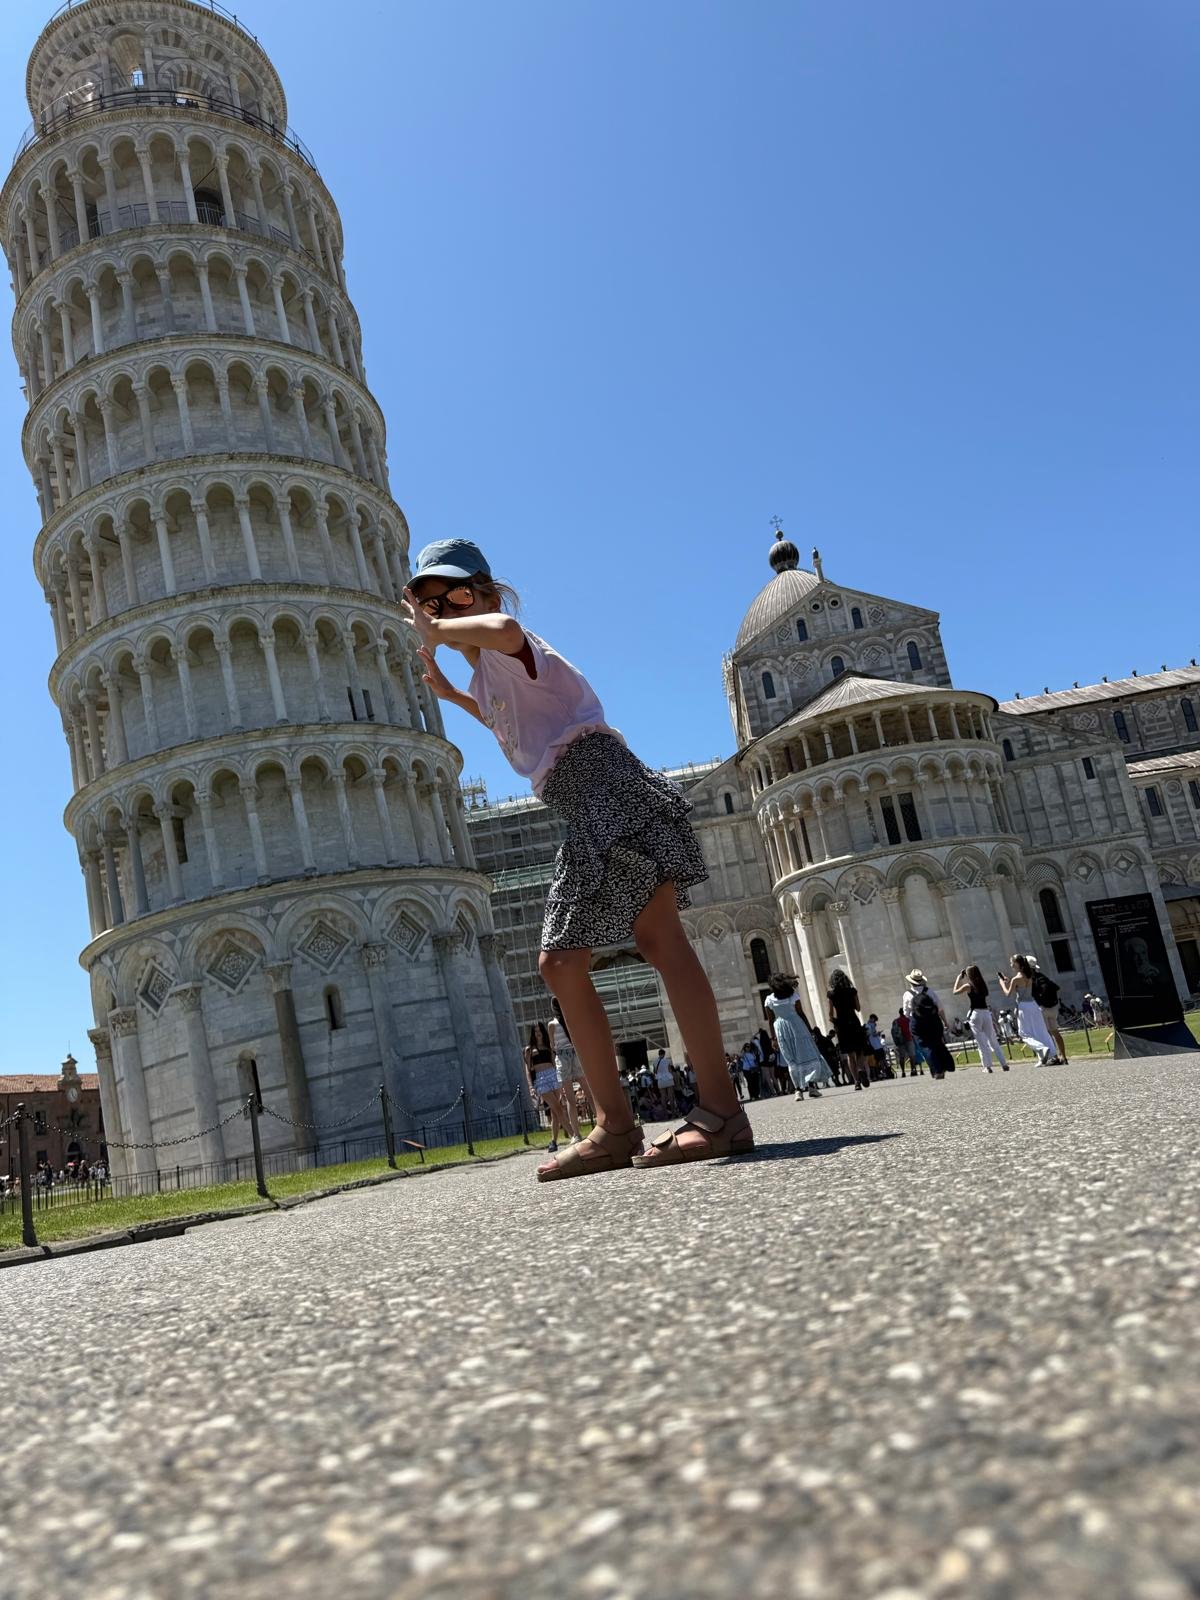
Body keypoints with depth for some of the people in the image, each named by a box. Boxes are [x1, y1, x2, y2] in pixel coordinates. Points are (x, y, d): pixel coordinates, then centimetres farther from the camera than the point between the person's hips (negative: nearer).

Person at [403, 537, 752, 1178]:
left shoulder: (505, 648, 0)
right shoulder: (486, 675, 27)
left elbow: (505, 629, -28)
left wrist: (436, 633, -11)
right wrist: (454, 697, 42)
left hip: (601, 777, -10)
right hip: (581, 816, 10)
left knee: (657, 933, -19)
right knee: (560, 963, 5)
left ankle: (721, 1108, -22)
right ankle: (614, 1126, 5)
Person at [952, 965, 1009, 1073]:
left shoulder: (968, 986, -6)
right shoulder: (982, 985, 9)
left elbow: (955, 991, 8)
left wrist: (958, 978, 14)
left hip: (975, 1013, -5)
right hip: (986, 1012, 5)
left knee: (981, 1043, 0)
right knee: (993, 1041, 10)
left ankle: (987, 1066, -2)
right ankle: (1004, 1064, 6)